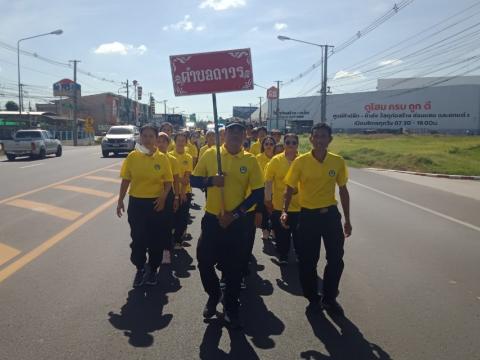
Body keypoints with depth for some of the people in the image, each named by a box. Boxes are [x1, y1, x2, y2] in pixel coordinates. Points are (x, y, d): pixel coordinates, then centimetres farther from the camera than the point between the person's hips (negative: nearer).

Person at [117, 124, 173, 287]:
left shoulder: (162, 158, -4)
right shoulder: (132, 156, -3)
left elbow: (168, 181, 1)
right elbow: (125, 180, 3)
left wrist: (163, 197, -15)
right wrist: (120, 201, 2)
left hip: (156, 203, 0)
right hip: (136, 203, 0)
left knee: (156, 238, 9)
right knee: (138, 238, 7)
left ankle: (152, 269, 28)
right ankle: (140, 268, 26)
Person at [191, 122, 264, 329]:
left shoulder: (250, 161, -5)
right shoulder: (210, 154, -2)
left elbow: (258, 193, -4)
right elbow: (194, 180, 3)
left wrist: (236, 214, -11)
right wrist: (211, 181, -18)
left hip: (236, 222, -1)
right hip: (211, 218, 1)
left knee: (234, 267, 7)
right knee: (204, 261, 7)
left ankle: (231, 308, 27)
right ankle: (213, 295, 36)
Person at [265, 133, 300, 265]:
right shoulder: (276, 160, -6)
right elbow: (268, 181, -2)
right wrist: (268, 200, -3)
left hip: (299, 205, 0)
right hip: (279, 205, 0)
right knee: (282, 234, 12)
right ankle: (283, 256, 32)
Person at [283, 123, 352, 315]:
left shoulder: (338, 162, -3)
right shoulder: (300, 161, -9)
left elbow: (343, 191, 6)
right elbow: (290, 188, -2)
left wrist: (347, 220, 8)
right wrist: (285, 211, -18)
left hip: (331, 214, 2)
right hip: (308, 215, -2)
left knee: (336, 259, 7)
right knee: (307, 261, 5)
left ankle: (329, 298, 28)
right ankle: (313, 298, 26)